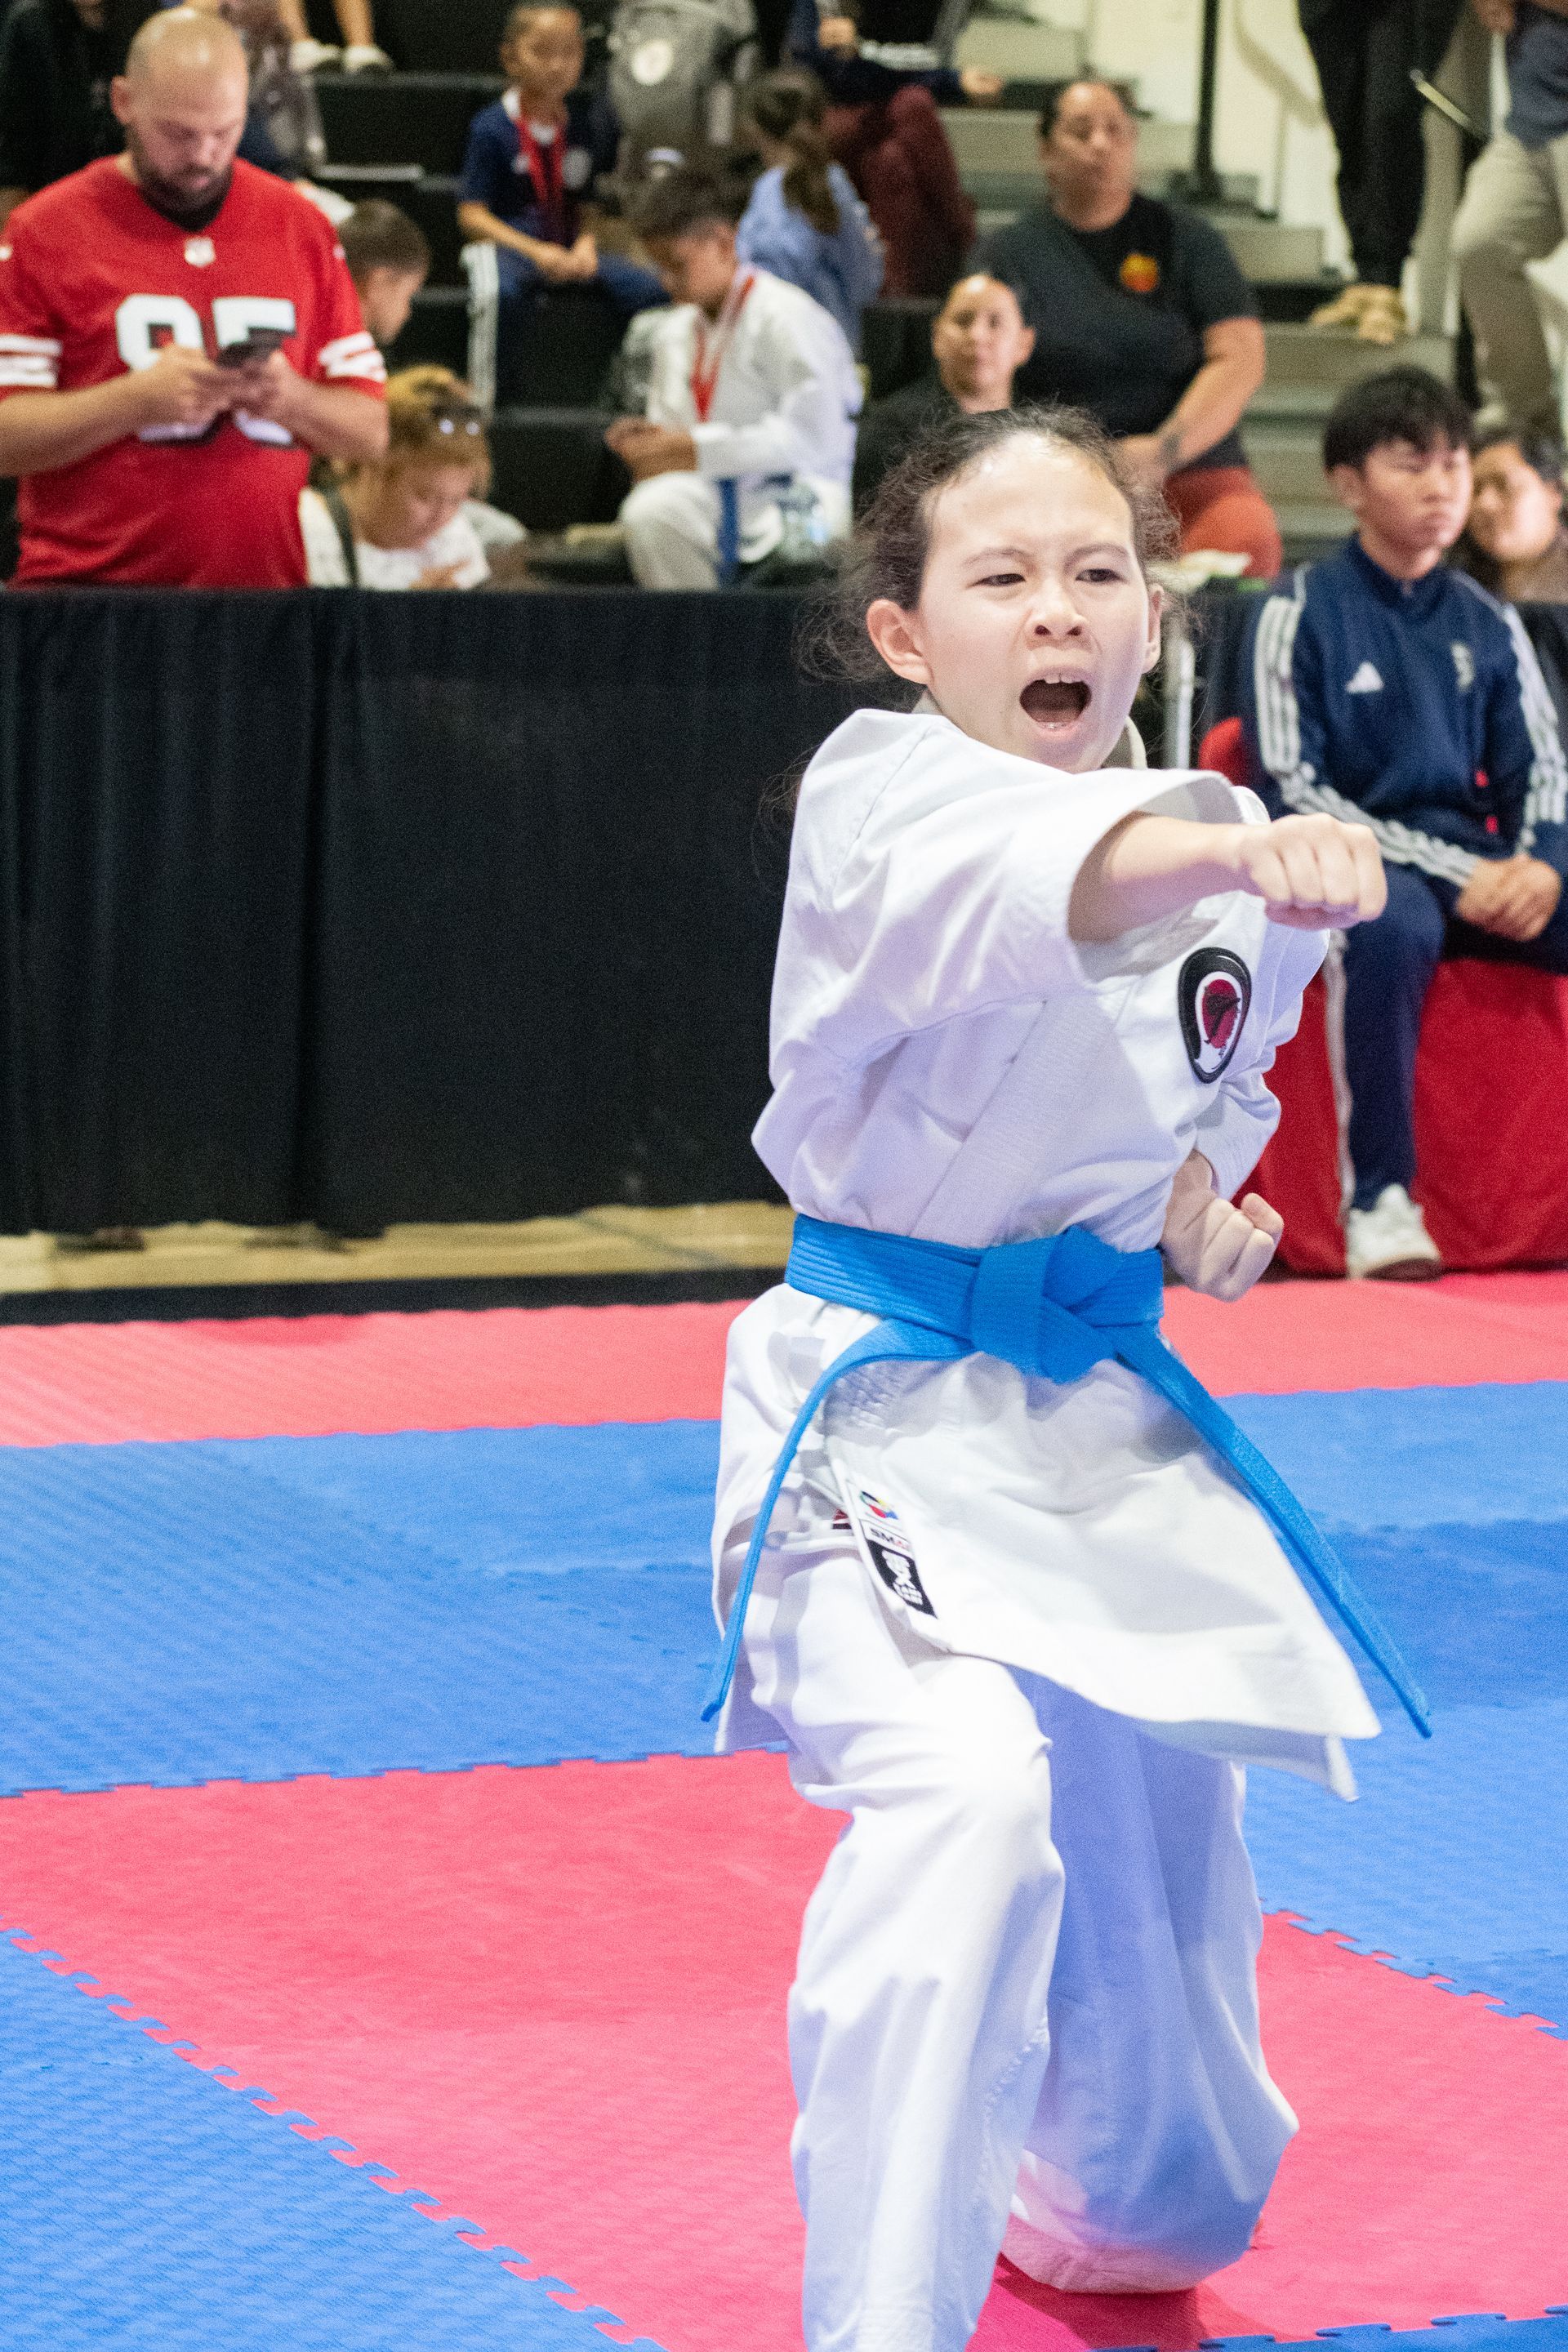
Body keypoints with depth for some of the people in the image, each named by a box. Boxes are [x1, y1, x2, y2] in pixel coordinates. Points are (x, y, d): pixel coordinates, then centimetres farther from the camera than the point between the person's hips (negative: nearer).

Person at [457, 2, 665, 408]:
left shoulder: (590, 120, 5)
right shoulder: (492, 128, -6)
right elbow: (472, 214, -7)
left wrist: (586, 243, -9)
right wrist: (536, 252, -18)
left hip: (574, 247, 4)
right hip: (506, 244, -4)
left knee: (647, 286, -21)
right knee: (502, 292, -39)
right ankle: (483, 400, -24)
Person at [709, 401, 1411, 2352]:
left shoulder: (1222, 873, 4)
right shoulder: (882, 796, -16)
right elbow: (1025, 875, -41)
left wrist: (1202, 1219, 0)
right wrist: (1232, 849, -60)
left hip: (1102, 1415, 7)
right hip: (884, 1407, -7)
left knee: (1157, 1845, 20)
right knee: (968, 1791, -31)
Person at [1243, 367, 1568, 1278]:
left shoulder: (1489, 623, 16)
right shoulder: (1304, 614, 2)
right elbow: (1294, 790, -5)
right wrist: (1452, 875, -14)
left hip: (1482, 868, 5)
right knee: (1396, 927, -40)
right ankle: (1382, 1197, -35)